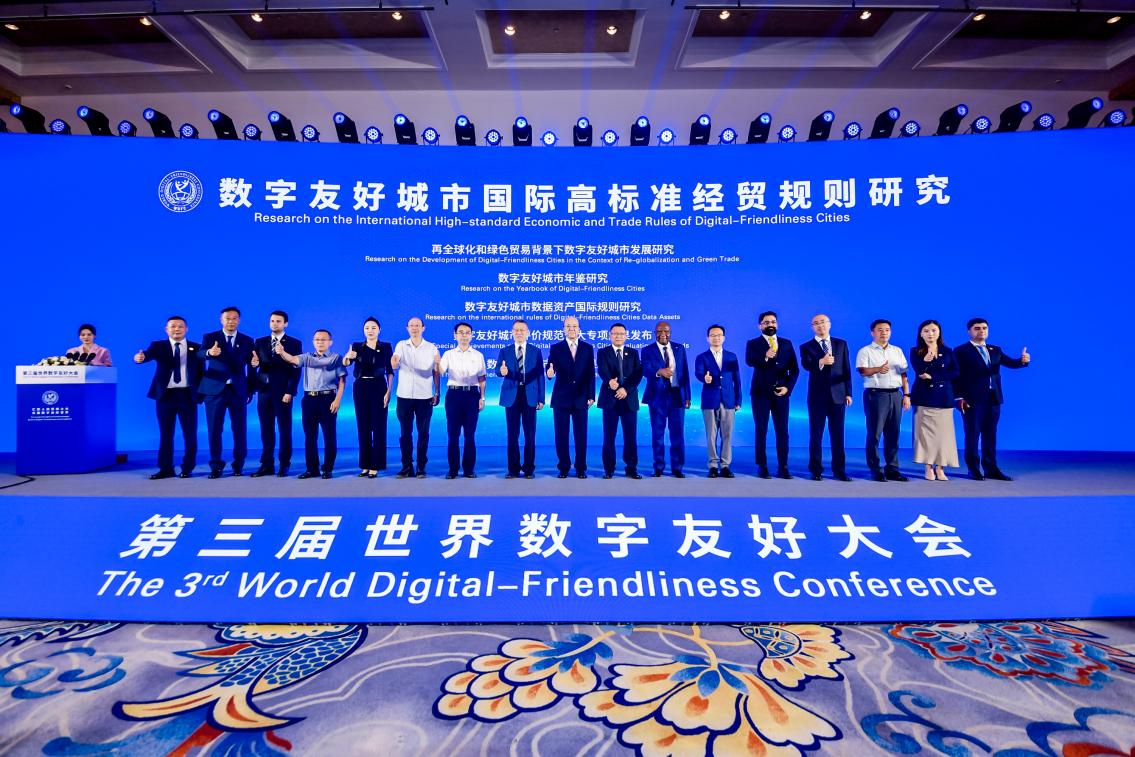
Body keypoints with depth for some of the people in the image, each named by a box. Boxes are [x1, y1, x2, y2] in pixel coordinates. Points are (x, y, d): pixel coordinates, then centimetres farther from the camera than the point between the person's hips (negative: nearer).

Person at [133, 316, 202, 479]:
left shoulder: (196, 348, 7)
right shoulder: (158, 346, 5)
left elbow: (200, 372, 6)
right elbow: (149, 354, -17)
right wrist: (140, 357, -41)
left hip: (188, 395, 0)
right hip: (165, 395, 0)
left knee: (190, 434, 5)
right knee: (165, 434, 7)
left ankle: (187, 468, 16)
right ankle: (165, 469, 15)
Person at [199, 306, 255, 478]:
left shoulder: (247, 341, 6)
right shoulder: (209, 337, 3)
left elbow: (251, 367, 5)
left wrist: (251, 390, 1)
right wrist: (209, 352, -41)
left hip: (238, 390, 1)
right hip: (215, 389, -1)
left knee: (240, 429, 5)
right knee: (214, 429, 2)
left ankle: (238, 465, 18)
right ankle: (216, 466, 11)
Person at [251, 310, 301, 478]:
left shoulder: (295, 343, 2)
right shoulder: (260, 342, 13)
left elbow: (296, 369, -4)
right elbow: (255, 364, 7)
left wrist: (290, 392, -12)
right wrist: (254, 363, -18)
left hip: (283, 391, -3)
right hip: (264, 391, 4)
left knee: (284, 430, 1)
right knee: (266, 430, 6)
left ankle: (284, 465, 8)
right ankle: (267, 465, 12)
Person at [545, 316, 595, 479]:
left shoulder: (588, 348, 7)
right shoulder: (556, 348, 3)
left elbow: (591, 374, 4)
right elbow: (550, 369, -8)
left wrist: (591, 396, 0)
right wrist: (550, 373, -33)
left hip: (581, 398, 1)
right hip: (561, 398, 0)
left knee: (581, 435, 4)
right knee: (561, 435, 4)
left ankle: (581, 468, 15)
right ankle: (563, 468, 16)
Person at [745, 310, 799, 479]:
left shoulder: (786, 344, 11)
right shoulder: (753, 344, 3)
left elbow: (794, 369, 7)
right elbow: (749, 361, -18)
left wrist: (788, 387, -6)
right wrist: (765, 356, -35)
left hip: (781, 393, 2)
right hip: (760, 393, -2)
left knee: (782, 431, 2)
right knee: (761, 431, 2)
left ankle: (783, 468, 8)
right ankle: (762, 467, 9)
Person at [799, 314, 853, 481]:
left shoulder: (841, 344, 11)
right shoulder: (806, 346, 4)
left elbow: (846, 370, 9)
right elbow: (806, 365, -16)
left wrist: (848, 393, 4)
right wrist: (821, 362, -36)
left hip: (838, 395, 2)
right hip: (817, 396, -2)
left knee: (838, 435, 5)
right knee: (816, 434, 3)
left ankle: (839, 470, 12)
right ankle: (816, 470, 11)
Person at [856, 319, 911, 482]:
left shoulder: (897, 351, 17)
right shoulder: (866, 351, 1)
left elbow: (904, 375, 17)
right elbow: (862, 370, -16)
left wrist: (907, 395, 8)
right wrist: (878, 369, -35)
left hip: (895, 395, 5)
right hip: (875, 394, -5)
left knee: (893, 434, 6)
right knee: (874, 433, -3)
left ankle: (892, 469, 13)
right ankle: (875, 469, 3)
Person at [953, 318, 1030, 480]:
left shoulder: (995, 350, 15)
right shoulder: (961, 351, -3)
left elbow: (1010, 363, 2)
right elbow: (957, 376, -8)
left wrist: (1023, 360, -21)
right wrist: (959, 397, -15)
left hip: (993, 399, 6)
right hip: (972, 400, -5)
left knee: (990, 435, 11)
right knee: (973, 435, 1)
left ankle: (991, 469, 17)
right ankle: (974, 469, 8)